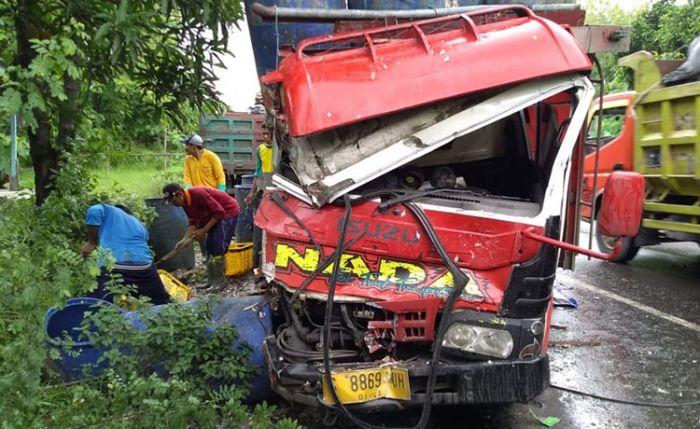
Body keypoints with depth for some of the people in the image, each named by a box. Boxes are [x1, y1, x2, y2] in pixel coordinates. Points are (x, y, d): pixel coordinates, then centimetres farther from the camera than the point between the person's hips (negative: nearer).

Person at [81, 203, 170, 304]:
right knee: (162, 304, 22)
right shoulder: (140, 226, 33)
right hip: (143, 268, 4)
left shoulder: (110, 212, 20)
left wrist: (91, 243, 7)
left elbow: (94, 211, -2)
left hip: (113, 268, -4)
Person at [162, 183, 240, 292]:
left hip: (228, 211, -9)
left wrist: (204, 230, -23)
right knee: (209, 247, 8)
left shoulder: (198, 194, -29)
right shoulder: (185, 202, -2)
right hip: (215, 214, 9)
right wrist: (185, 239, -10)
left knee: (218, 247, -12)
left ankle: (220, 281, -3)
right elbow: (193, 222, 3)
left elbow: (219, 212, -27)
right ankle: (211, 279, 16)